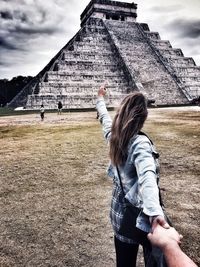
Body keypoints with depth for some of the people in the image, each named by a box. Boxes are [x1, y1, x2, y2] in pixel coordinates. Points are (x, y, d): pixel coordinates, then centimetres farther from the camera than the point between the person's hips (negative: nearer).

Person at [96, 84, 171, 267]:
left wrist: (101, 98, 36)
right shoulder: (140, 143, -23)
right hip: (141, 217, -6)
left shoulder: (114, 136, -3)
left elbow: (105, 118, 18)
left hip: (120, 214, 7)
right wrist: (155, 212, -55)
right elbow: (147, 176, -41)